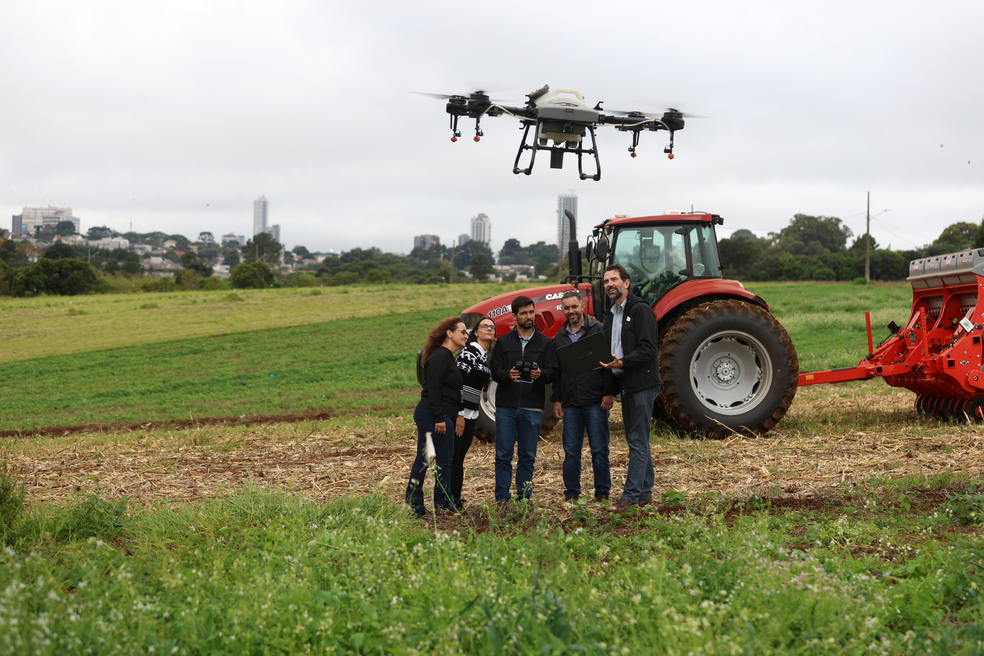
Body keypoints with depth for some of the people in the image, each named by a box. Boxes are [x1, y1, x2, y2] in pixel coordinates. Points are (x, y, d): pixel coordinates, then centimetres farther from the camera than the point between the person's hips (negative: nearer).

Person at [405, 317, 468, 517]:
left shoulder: (445, 356, 18)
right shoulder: (440, 357, -14)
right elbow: (433, 389, -21)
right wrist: (439, 418, -23)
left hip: (424, 413, 10)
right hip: (434, 415, -10)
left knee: (422, 459, 11)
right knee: (445, 458, -3)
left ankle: (413, 504, 14)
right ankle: (443, 504, 2)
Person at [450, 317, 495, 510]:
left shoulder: (485, 356, 15)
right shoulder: (469, 352, -13)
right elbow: (457, 383, -18)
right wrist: (459, 414, -20)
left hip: (471, 413, 8)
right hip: (458, 412, -8)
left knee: (460, 457, 12)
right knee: (452, 456, -5)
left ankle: (456, 499, 17)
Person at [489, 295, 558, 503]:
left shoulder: (545, 343, 9)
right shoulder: (503, 342, 9)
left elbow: (552, 371, 1)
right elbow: (495, 371, 4)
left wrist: (540, 374, -21)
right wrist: (508, 375, -18)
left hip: (532, 407, 0)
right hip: (506, 406, 0)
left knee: (527, 456, 5)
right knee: (503, 455, 0)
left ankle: (524, 497, 13)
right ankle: (502, 498, 6)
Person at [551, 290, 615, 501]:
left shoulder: (599, 330, 0)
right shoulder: (560, 337, 14)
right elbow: (556, 371, 19)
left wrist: (609, 393, -9)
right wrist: (556, 399, 12)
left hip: (596, 402, -4)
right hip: (570, 404, 4)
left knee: (599, 450, 0)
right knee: (571, 451, 6)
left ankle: (602, 493, 8)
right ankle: (571, 493, 13)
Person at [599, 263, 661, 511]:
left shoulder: (641, 310, -9)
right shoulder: (612, 316, 18)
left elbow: (647, 349, -17)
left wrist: (622, 363, -26)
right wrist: (606, 363, 7)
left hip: (641, 384, -9)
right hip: (626, 385, 9)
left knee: (638, 441, -8)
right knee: (636, 440, 12)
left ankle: (631, 495, -9)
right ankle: (645, 494, 18)